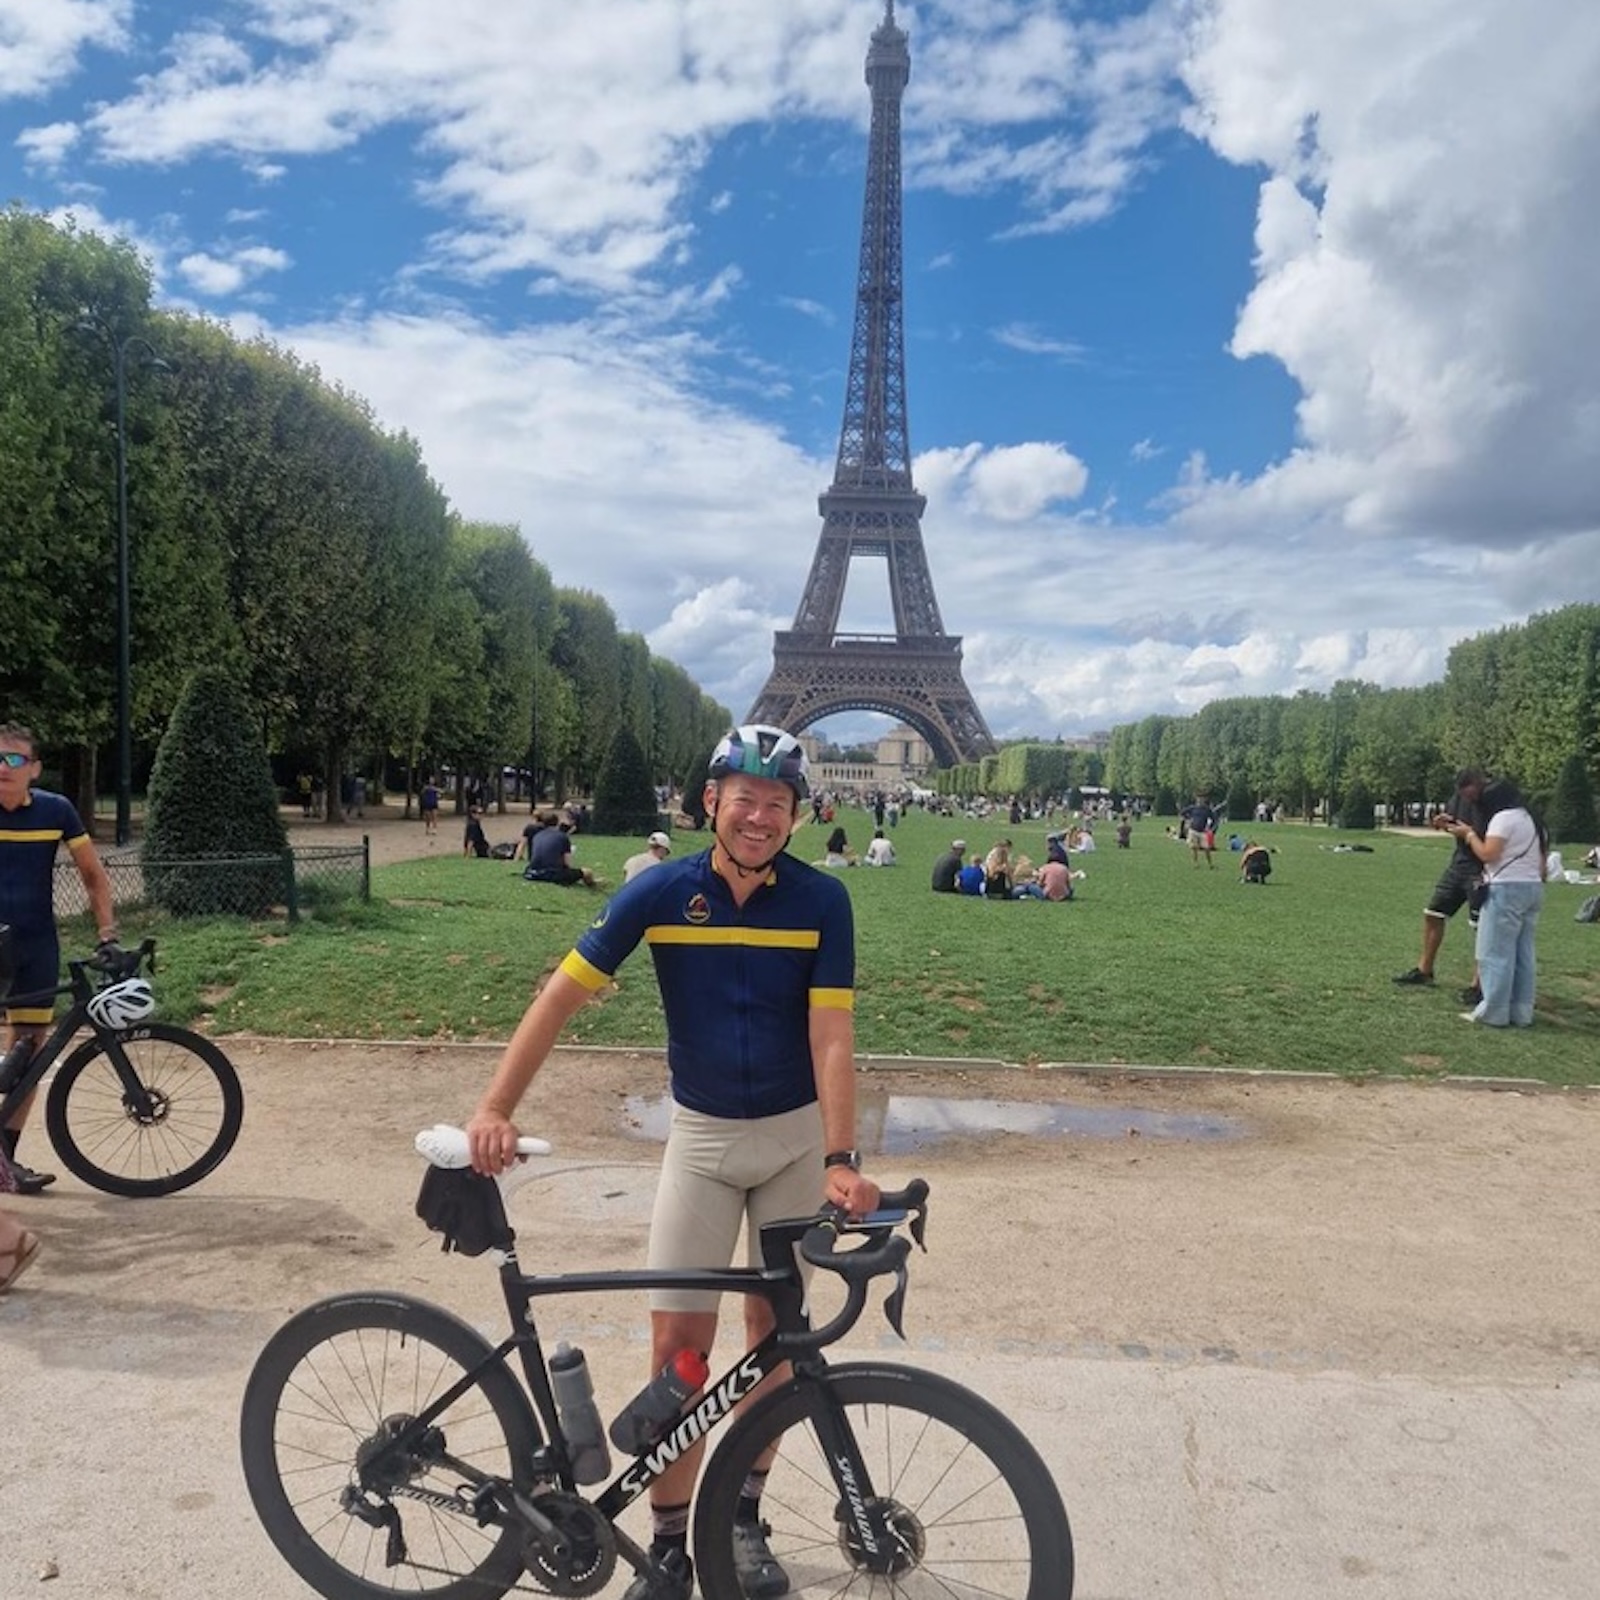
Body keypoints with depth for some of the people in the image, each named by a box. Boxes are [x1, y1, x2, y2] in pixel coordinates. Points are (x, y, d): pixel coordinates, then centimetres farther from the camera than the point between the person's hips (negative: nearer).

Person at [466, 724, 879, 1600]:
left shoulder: (821, 900, -14)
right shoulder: (660, 893, -14)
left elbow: (830, 1033, -17)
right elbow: (561, 996, -14)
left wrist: (840, 1158, -26)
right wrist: (495, 1109, -21)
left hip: (796, 1134, 0)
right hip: (701, 1135, 0)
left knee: (774, 1328, 11)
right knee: (677, 1339, -1)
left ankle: (744, 1517, 31)